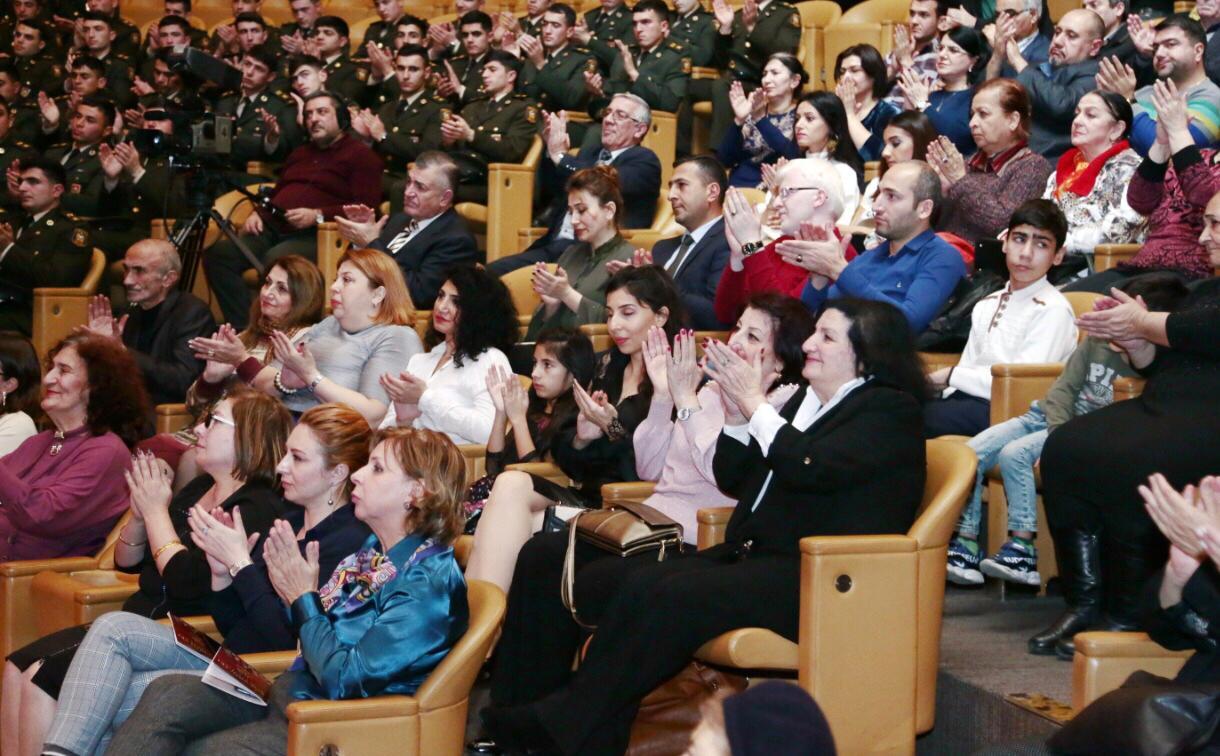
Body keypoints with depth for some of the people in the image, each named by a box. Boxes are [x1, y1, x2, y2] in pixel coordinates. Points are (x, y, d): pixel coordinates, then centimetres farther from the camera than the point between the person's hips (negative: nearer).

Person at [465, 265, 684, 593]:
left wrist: (613, 429, -22)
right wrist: (581, 437, -8)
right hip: (589, 493, 6)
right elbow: (565, 457, 14)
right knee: (511, 484, -23)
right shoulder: (608, 366, 16)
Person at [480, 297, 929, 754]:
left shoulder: (890, 410, -3)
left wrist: (755, 404, -10)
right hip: (751, 554, 8)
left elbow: (810, 467, -20)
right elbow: (733, 479, 21)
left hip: (814, 577, -8)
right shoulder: (807, 399, 21)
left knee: (673, 597, -26)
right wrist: (735, 413, 4)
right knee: (637, 587, -17)